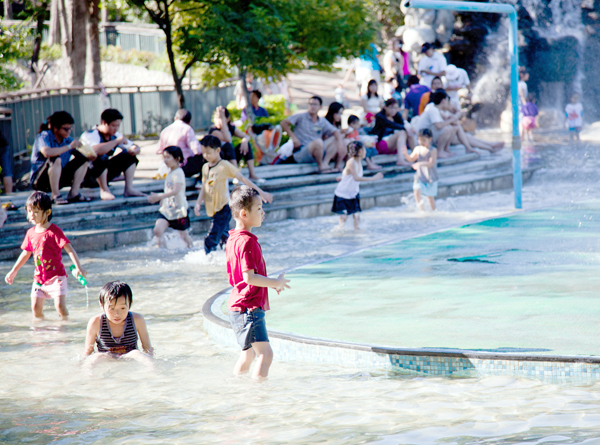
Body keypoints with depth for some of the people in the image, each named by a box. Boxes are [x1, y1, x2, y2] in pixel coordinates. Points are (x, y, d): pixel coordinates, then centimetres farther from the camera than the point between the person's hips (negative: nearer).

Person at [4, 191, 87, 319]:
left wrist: (78, 267, -26)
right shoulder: (31, 233, 6)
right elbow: (26, 253, 21)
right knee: (36, 308, -1)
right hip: (39, 278, 6)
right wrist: (14, 271, 25)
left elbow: (69, 249, -16)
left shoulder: (54, 231, -12)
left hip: (56, 276, -6)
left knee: (60, 306, -15)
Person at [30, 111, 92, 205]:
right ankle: (55, 195, -25)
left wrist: (90, 156, -22)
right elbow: (47, 153, -38)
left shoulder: (68, 139, 3)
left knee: (82, 160, -2)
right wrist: (69, 147, -31)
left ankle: (74, 194, -5)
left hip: (57, 179, 7)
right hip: (38, 182, -7)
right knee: (55, 159, -33)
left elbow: (81, 155, 2)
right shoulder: (44, 137, -17)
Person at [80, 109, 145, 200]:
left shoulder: (115, 135, 4)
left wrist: (134, 150, -15)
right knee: (102, 158, -37)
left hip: (104, 174, 8)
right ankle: (104, 190, -23)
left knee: (129, 155, 2)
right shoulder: (90, 135, -20)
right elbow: (97, 150, -42)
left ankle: (129, 189, -4)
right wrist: (117, 141, -30)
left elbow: (136, 148, 11)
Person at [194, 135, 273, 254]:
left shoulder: (224, 166, -8)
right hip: (213, 211, 7)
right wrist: (198, 203, 2)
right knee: (225, 240, 13)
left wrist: (261, 192, -6)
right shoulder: (205, 167, 11)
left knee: (211, 240, -16)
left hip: (223, 209, -7)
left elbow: (243, 179, -6)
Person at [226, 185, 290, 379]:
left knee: (249, 353, 18)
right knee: (265, 352, -14)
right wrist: (275, 283, -12)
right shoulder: (247, 241, -18)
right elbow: (249, 277, -22)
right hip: (248, 307, -11)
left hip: (238, 307, 11)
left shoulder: (234, 239, 14)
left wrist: (270, 283, 17)